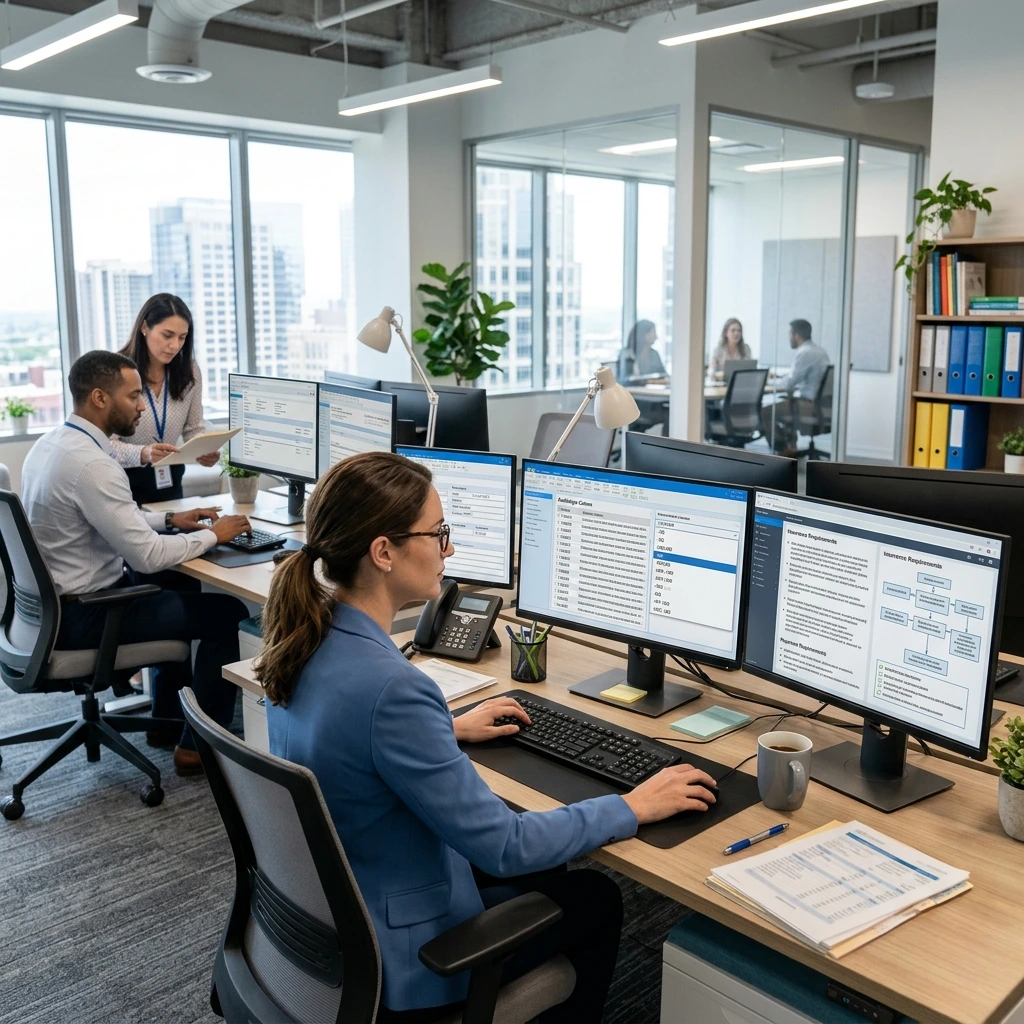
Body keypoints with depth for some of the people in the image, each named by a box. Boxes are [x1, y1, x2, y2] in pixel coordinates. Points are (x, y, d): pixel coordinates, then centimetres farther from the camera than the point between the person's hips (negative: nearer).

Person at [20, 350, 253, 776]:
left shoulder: (52, 442, 5)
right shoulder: (90, 463, -27)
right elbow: (147, 556, -26)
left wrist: (169, 519, 9)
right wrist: (212, 535, -12)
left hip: (56, 599, 10)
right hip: (83, 615, -10)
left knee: (176, 582, 28)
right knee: (227, 612, -2)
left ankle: (167, 716, 35)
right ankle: (200, 745, 8)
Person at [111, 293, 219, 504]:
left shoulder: (189, 371, -1)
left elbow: (194, 428, 5)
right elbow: (105, 444, -18)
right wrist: (143, 454, -37)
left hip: (169, 479, 4)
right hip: (125, 480, -4)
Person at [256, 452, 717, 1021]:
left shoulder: (304, 633, -8)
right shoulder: (389, 686, -36)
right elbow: (502, 847, -27)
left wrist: (450, 729, 19)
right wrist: (635, 808, -15)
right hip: (389, 960, -8)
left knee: (544, 871, 26)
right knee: (597, 899, 14)